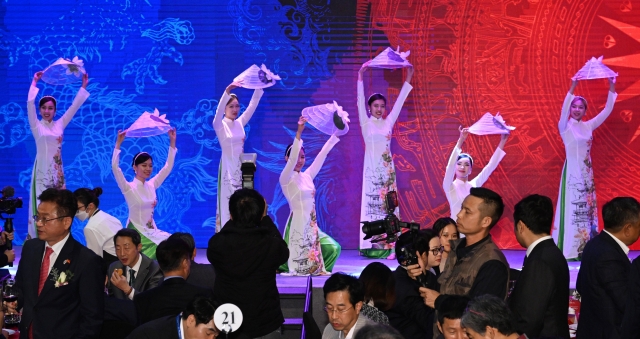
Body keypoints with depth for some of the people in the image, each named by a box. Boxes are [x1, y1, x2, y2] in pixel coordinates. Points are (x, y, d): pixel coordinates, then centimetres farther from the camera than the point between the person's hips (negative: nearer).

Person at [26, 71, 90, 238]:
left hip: (57, 170, 4)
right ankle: (39, 240, -5)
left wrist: (83, 87, 4)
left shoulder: (60, 124, 8)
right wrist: (34, 83, -14)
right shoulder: (36, 126, -1)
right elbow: (30, 104, -12)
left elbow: (75, 106, 8)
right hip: (43, 170, -4)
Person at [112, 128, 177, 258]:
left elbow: (168, 167, 7)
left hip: (152, 231, 6)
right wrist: (118, 143, -27)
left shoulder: (152, 185, 6)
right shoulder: (128, 187, -9)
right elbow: (115, 167, -22)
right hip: (136, 232, -6)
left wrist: (172, 142, 1)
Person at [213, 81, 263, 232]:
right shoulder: (220, 125, -7)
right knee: (228, 202, -7)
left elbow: (252, 105, 4)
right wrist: (227, 92, -41)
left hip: (241, 166, 6)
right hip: (228, 167, -6)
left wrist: (259, 87, -9)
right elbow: (219, 111, -26)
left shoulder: (240, 123, 8)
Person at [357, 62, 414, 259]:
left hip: (387, 167, 3)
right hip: (372, 167, -3)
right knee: (372, 203, -4)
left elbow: (400, 102, 9)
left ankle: (388, 246, -3)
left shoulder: (389, 122, 8)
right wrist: (360, 77, -18)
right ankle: (372, 246, -4)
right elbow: (360, 101, -9)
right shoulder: (366, 123, 1)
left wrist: (408, 79, 6)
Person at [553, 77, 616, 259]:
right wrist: (572, 88, -36)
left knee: (588, 207, 6)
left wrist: (612, 88, -5)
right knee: (572, 208, -8)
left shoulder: (589, 126, 8)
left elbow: (607, 110, 5)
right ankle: (569, 250, -8)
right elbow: (564, 110, -25)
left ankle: (586, 248, 10)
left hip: (586, 172, 6)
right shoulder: (565, 126, -5)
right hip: (572, 171, -6)